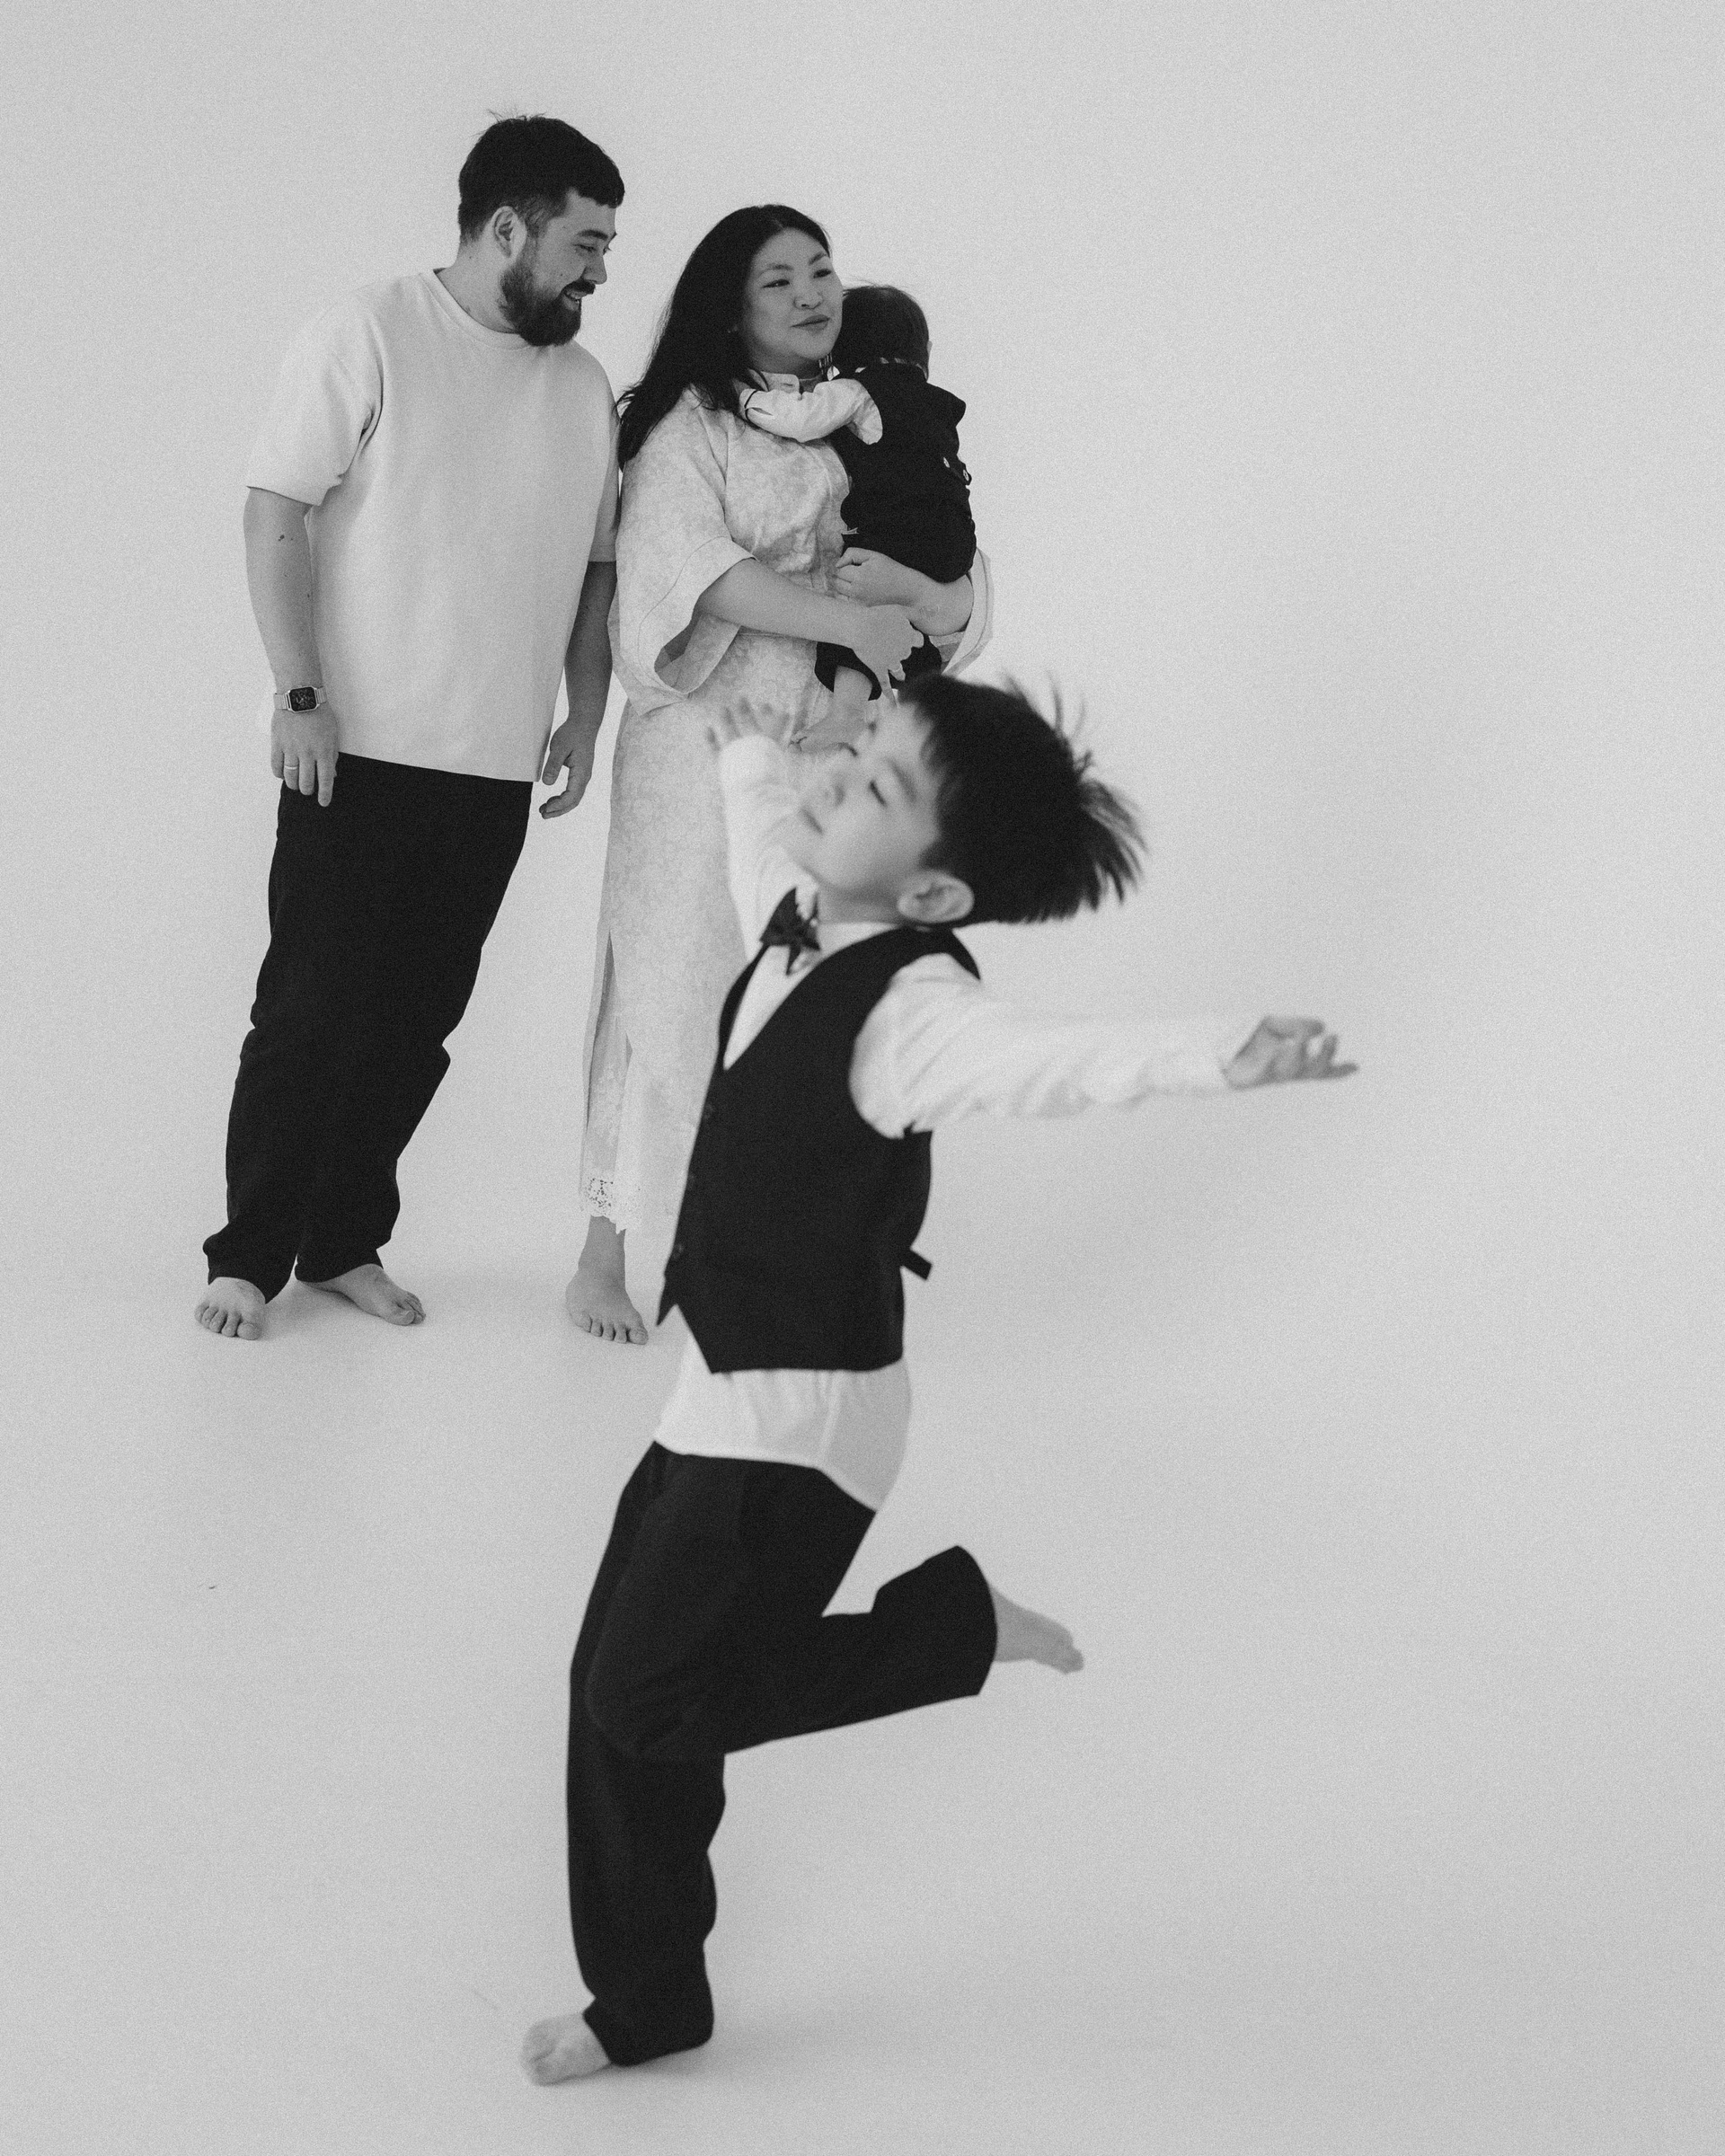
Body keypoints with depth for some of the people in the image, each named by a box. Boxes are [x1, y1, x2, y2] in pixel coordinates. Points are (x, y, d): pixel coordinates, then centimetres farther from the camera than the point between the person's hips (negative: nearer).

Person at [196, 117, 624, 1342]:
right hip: (359, 748, -5)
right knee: (311, 1008, -2)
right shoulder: (373, 335, -6)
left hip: (497, 768, 5)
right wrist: (300, 693, -14)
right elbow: (276, 515, -9)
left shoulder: (586, 389, 11)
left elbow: (598, 569, 19)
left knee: (418, 1021, 8)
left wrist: (586, 712, 10)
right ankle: (249, 1255, 9)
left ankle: (345, 1241, 19)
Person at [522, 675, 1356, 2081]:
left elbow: (1048, 1057, -44)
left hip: (801, 1428, -9)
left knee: (652, 1705, -9)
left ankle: (958, 1624, 9)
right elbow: (769, 827, 26)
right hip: (728, 1393, 9)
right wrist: (745, 750, 45)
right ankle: (648, 2002, 30)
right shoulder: (799, 922, 1)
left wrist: (1219, 1061, -62)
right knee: (616, 1687, 13)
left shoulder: (911, 1007, -24)